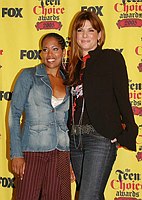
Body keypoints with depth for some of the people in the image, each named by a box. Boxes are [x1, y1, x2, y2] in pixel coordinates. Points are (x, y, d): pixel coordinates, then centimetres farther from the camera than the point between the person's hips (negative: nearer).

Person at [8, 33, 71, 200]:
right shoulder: (29, 76, 1)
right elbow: (14, 115, -3)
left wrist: (72, 158, 12)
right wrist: (16, 154, -11)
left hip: (61, 153, 3)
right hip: (32, 150, -3)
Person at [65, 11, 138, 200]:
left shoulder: (111, 58, 1)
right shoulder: (74, 65, 17)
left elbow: (122, 97, -5)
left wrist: (128, 132, -14)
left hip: (101, 137, -6)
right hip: (75, 138, 6)